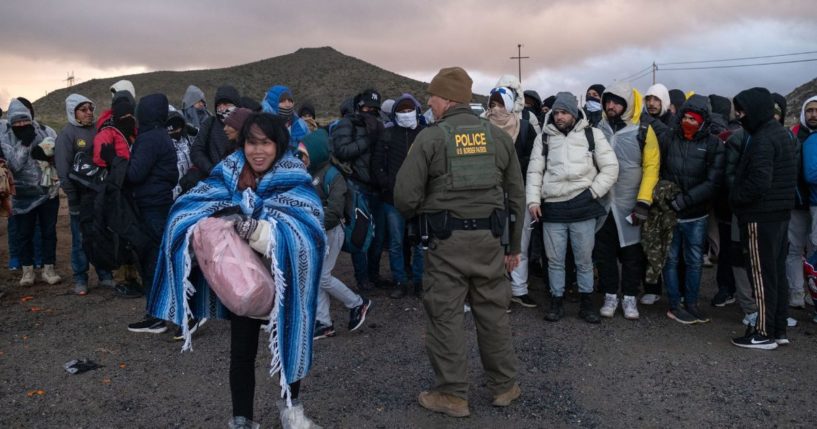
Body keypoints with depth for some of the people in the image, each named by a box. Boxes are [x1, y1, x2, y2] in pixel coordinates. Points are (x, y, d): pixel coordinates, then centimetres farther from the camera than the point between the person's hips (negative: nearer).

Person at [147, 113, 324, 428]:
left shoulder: (294, 181, -17)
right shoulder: (230, 174, -7)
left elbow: (303, 234, -30)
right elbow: (187, 209, -12)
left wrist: (257, 229, -44)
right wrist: (219, 218, -33)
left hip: (282, 283, -2)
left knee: (285, 344, 15)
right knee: (241, 352, 10)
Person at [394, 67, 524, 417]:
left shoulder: (430, 138, -9)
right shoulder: (499, 136, 6)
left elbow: (405, 195, -13)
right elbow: (517, 195, 9)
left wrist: (420, 214, 11)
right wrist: (514, 246, 17)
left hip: (447, 240, -4)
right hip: (489, 238, 5)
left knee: (445, 315, 7)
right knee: (493, 312, 15)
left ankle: (452, 395, 16)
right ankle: (505, 386, 29)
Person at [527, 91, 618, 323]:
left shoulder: (592, 134, 4)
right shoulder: (545, 137, 8)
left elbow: (610, 168, 3)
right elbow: (534, 171, 7)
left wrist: (593, 192, -6)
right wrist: (533, 200, -3)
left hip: (583, 207, -1)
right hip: (552, 208, 2)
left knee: (584, 259, 8)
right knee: (554, 259, 9)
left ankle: (586, 302, 22)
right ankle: (557, 301, 22)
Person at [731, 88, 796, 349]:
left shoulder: (762, 140, -18)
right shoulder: (782, 133, 13)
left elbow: (759, 182, -24)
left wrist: (735, 198, -10)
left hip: (762, 217, -10)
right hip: (781, 213, 10)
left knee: (762, 275, -2)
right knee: (778, 272, 14)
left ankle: (765, 333, 6)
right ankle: (779, 330, 23)